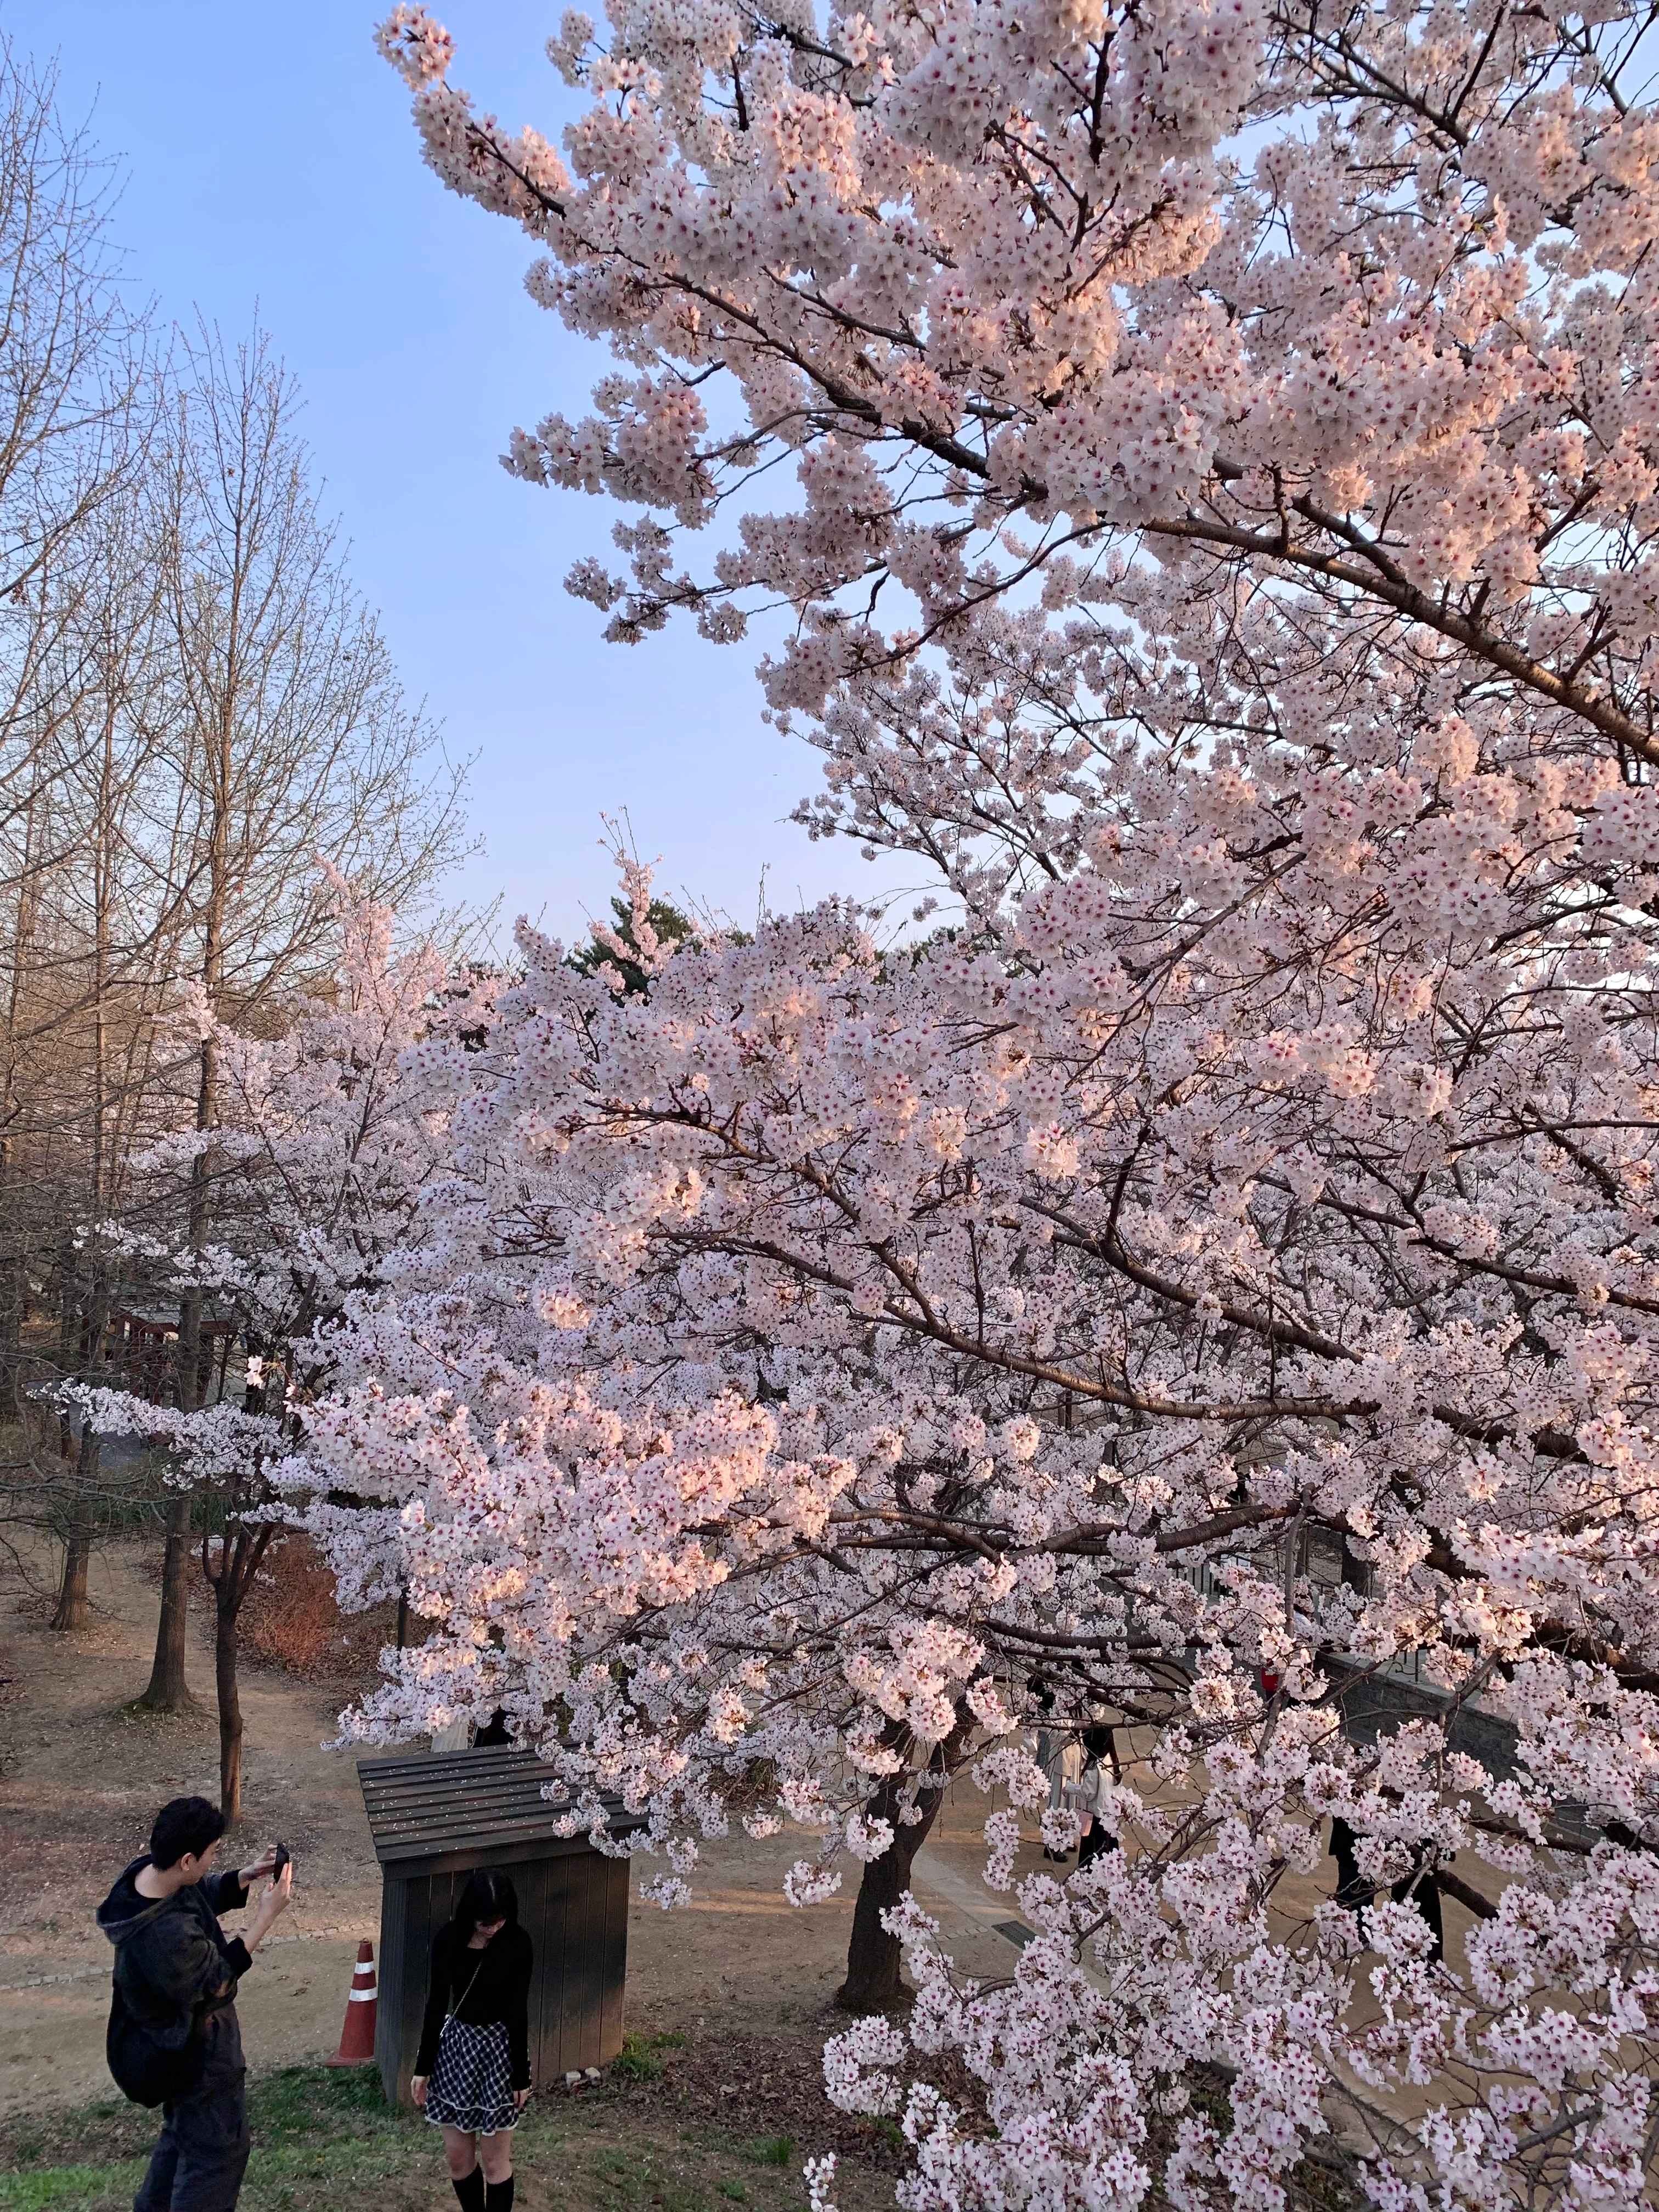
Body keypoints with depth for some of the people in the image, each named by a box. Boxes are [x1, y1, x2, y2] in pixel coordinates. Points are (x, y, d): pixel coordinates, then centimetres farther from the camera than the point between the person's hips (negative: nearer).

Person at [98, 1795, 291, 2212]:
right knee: (218, 2150, 9)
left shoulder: (149, 1870, -15)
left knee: (185, 2132, 30)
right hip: (195, 2052, -9)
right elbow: (217, 1979, -24)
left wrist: (247, 1876, -13)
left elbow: (209, 1894, 4)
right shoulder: (165, 1935, -41)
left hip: (175, 2038, 9)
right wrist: (265, 1917, -24)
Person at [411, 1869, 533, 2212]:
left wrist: (521, 2075, -8)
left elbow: (518, 2012, -11)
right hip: (456, 2045, 3)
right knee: (457, 2155, 12)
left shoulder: (517, 1944, -15)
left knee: (494, 2160, 5)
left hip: (499, 2049, -3)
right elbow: (437, 2003, 0)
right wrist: (423, 2066, 3)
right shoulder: (448, 1939, -8)